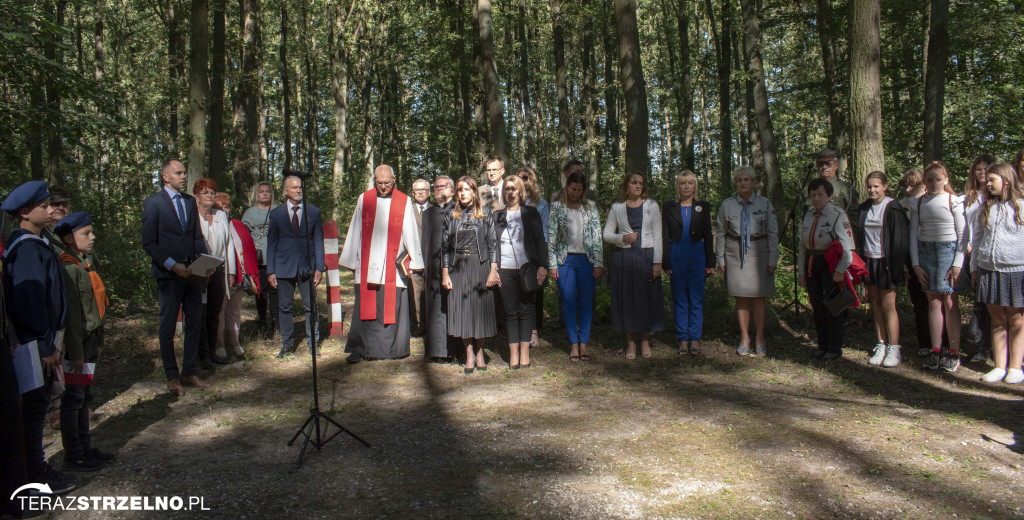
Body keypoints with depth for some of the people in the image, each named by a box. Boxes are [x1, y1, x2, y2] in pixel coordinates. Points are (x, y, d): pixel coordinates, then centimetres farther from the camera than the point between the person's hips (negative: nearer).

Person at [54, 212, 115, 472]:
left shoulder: (84, 265, 12)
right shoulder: (68, 269, -18)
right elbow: (71, 314, -20)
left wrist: (97, 343, 19)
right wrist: (76, 352, -20)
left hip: (88, 341, 9)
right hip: (76, 344, -9)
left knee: (85, 396, 16)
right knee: (74, 398, 1)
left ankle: (84, 447, 27)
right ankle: (73, 454, 12)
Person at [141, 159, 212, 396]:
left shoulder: (190, 201, 13)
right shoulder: (153, 203, -3)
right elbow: (149, 243, -7)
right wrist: (172, 265, -17)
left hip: (192, 272, 5)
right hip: (169, 274, -5)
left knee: (195, 323, 8)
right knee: (168, 326, 5)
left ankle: (189, 373, 20)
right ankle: (172, 377, 16)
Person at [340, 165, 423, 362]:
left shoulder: (404, 201, 3)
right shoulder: (364, 199, 8)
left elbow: (410, 234, 3)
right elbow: (355, 231, 12)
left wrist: (412, 261, 0)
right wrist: (353, 260, 10)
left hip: (393, 263, -1)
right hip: (367, 263, 1)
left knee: (392, 305, 1)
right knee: (366, 305, 3)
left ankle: (391, 349, 12)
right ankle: (361, 348, 10)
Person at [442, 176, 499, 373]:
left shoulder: (485, 215, 4)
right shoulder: (451, 217, 8)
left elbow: (493, 244, 1)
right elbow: (445, 246, 9)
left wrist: (493, 270, -7)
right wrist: (445, 274, 3)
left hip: (480, 266, -1)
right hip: (458, 268, 2)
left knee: (481, 308, 1)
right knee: (462, 308, 0)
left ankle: (479, 351, 16)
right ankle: (469, 354, 10)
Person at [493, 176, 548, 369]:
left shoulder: (530, 213, 6)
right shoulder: (496, 215, 12)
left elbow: (540, 240, 3)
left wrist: (542, 266, -6)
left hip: (527, 268, -1)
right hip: (505, 270, 2)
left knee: (525, 309, 2)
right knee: (510, 311, 3)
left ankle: (525, 352, 8)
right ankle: (513, 353, 7)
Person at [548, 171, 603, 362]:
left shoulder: (591, 207, 7)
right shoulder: (557, 207, 4)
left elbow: (597, 235, 4)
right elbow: (551, 236, 3)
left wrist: (598, 263, -2)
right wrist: (552, 264, -3)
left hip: (586, 259, 1)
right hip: (565, 260, 0)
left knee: (586, 303, 3)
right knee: (568, 303, 3)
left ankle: (584, 344, 12)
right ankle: (574, 344, 12)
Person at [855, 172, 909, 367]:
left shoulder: (893, 209, -8)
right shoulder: (864, 209, 10)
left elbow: (900, 240, -11)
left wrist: (897, 267, -14)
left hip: (885, 261, -6)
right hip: (868, 261, 6)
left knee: (888, 305, -3)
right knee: (875, 304, 9)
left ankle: (894, 349, 5)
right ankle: (881, 346, 17)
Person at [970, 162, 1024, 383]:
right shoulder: (986, 208, 12)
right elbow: (977, 239, 16)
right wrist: (974, 267, 14)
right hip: (988, 270, 4)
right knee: (997, 320, 7)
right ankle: (1000, 367, 11)